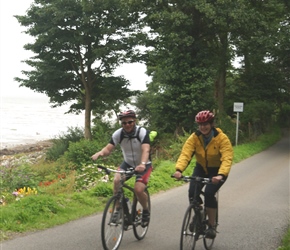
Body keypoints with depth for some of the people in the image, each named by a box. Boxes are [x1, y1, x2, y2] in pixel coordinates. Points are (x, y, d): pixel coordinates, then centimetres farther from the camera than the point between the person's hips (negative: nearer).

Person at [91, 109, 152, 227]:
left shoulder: (142, 132, -23)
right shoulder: (118, 134, -14)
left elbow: (145, 150, -36)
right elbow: (108, 148, -22)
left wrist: (142, 164, -56)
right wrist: (99, 153, -46)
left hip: (143, 165, -3)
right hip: (128, 163, 3)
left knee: (138, 189, -23)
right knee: (117, 180, -25)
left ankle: (146, 211, 7)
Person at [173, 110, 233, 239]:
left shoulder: (222, 138, -23)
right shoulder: (194, 137, -15)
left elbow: (227, 158, -34)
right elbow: (185, 154, -27)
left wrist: (221, 175, -51)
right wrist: (179, 169, -45)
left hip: (217, 170, -3)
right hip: (201, 168, 3)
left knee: (209, 193, -25)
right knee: (192, 192, -18)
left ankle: (212, 225, -5)